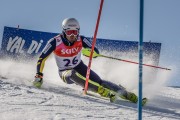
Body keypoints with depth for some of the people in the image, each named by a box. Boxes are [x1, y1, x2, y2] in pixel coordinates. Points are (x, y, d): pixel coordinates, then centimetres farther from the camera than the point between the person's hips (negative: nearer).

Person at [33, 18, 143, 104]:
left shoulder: (81, 40, -16)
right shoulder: (55, 42, -22)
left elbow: (96, 52, -15)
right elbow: (42, 59, -14)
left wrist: (88, 51, -37)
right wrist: (38, 76, -18)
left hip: (80, 68, 2)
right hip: (65, 73, -2)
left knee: (99, 81, -18)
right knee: (73, 74, -37)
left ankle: (127, 95, -12)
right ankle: (102, 91, -43)